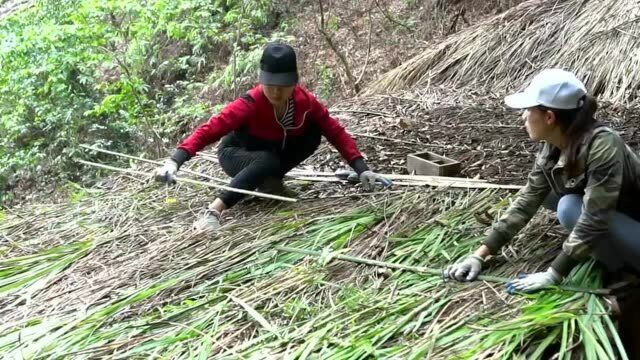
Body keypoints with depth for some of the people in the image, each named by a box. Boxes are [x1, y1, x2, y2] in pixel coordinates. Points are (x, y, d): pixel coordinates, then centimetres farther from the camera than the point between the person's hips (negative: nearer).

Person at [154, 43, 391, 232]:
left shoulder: (305, 101, -21)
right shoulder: (249, 104, -33)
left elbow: (336, 132, -17)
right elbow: (210, 130, -40)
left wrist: (362, 170, -25)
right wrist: (175, 161, -54)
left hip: (276, 151, 5)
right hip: (237, 154, -5)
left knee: (314, 133, -19)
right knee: (268, 162, -39)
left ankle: (269, 181, -6)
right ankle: (213, 211, -38)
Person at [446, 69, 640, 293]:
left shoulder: (602, 145, -31)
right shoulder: (551, 149, -9)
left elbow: (593, 220, -33)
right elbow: (527, 201, -7)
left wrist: (552, 275, -30)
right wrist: (479, 256, -11)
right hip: (606, 225, 8)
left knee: (570, 207, -27)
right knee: (543, 191, 3)